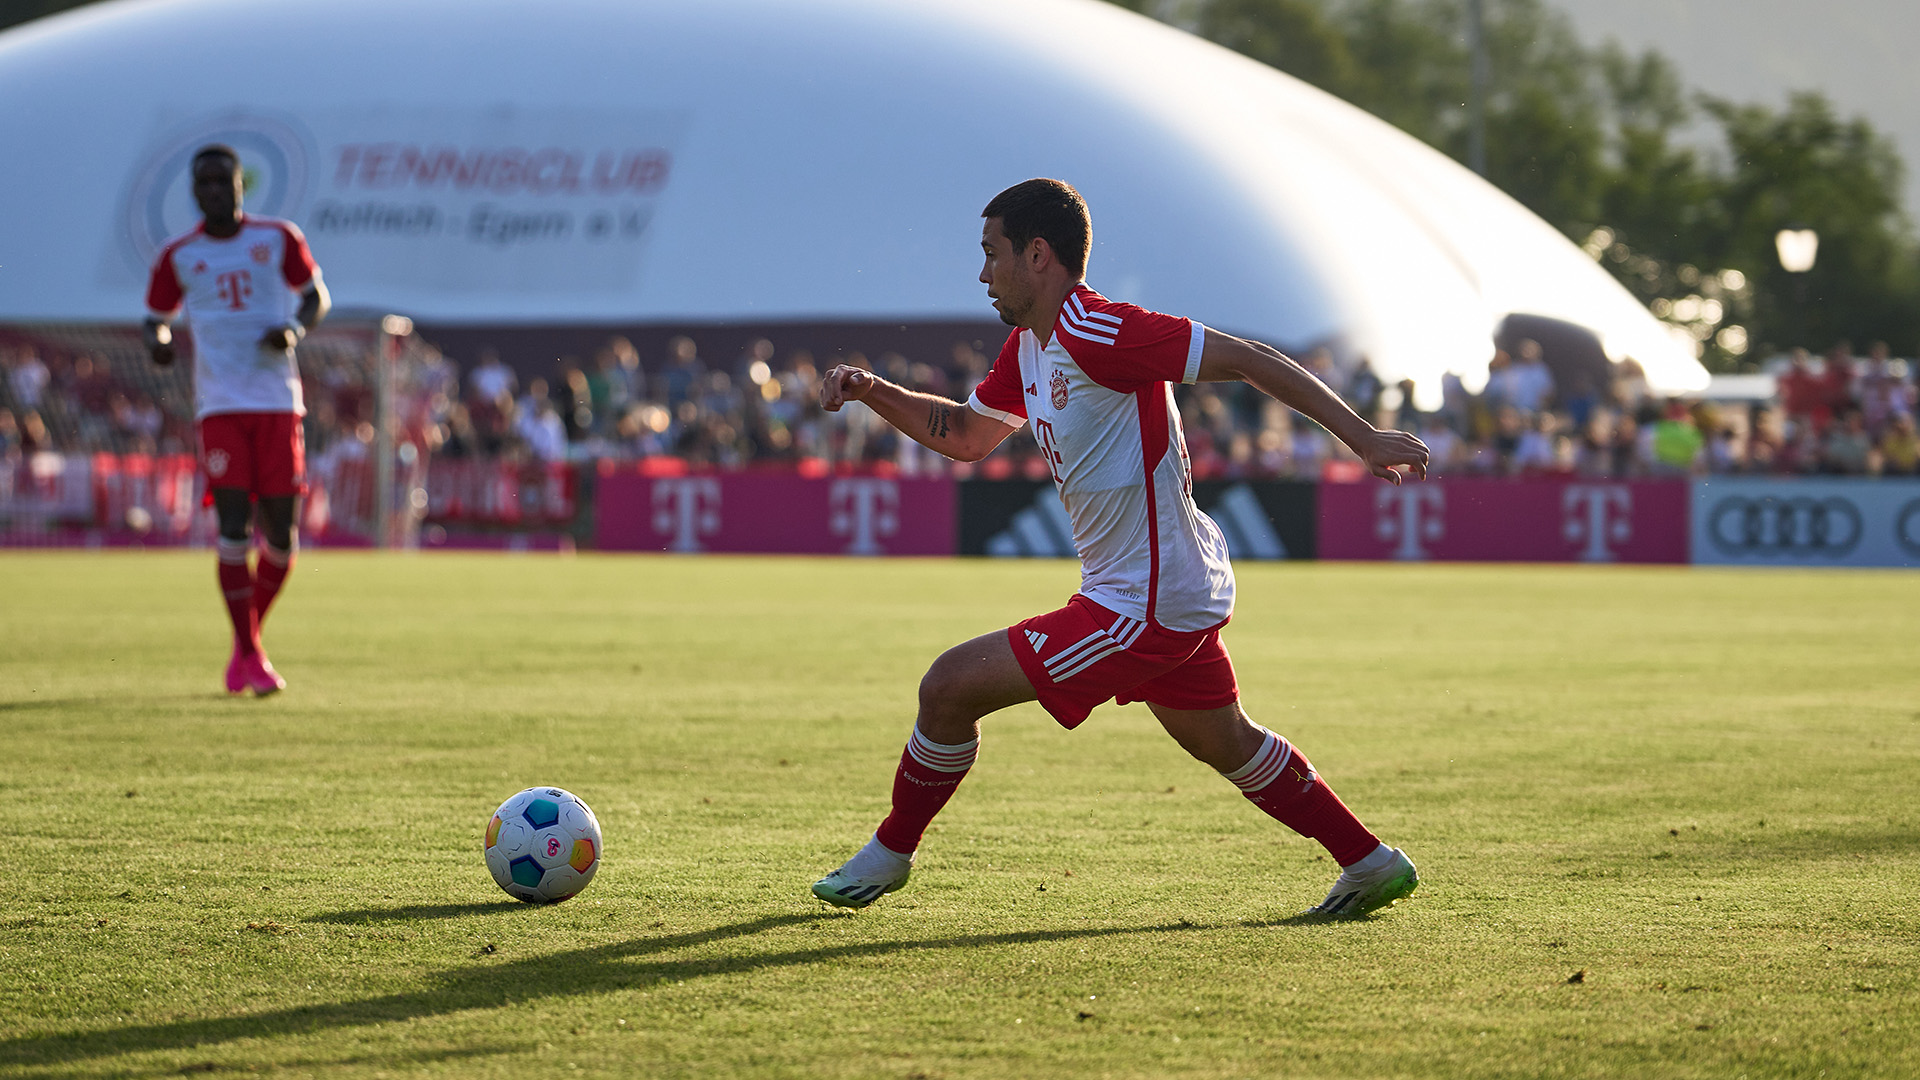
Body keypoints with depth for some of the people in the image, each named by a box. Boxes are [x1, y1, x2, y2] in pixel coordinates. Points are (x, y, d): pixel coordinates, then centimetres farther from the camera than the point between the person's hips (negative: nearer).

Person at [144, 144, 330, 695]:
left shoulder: (279, 238, 6)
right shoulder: (178, 256, 6)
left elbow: (316, 296, 14)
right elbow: (157, 318, 15)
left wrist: (295, 328, -8)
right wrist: (158, 342, -9)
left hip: (278, 402, 1)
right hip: (219, 406, -1)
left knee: (280, 535, 0)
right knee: (234, 526, -12)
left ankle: (249, 636, 24)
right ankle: (250, 655, -4)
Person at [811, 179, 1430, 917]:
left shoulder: (1094, 334, -21)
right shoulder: (1027, 347, 8)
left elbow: (1247, 360, -20)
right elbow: (966, 436, 23)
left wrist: (1362, 437, -20)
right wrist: (872, 392, 7)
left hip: (1144, 607, -10)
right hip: (1181, 593, 10)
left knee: (950, 687, -7)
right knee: (1228, 745, 26)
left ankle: (889, 855, 10)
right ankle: (1371, 864, 34)